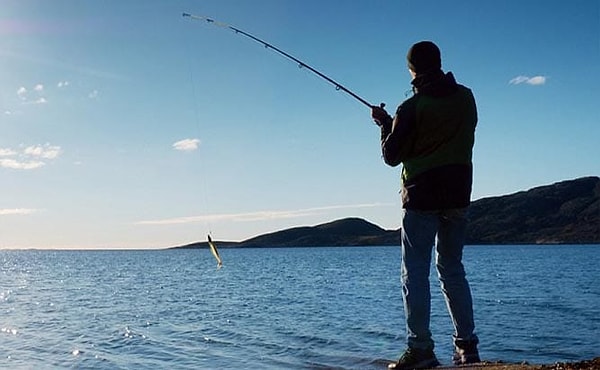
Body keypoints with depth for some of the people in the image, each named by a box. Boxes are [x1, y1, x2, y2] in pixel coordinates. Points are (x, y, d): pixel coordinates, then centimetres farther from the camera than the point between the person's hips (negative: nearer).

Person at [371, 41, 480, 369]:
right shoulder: (466, 98, 5)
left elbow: (392, 156, -5)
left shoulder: (412, 108, -10)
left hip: (422, 196, -5)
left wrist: (384, 123, 12)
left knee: (415, 272, -2)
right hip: (458, 194, 6)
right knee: (453, 270, 13)